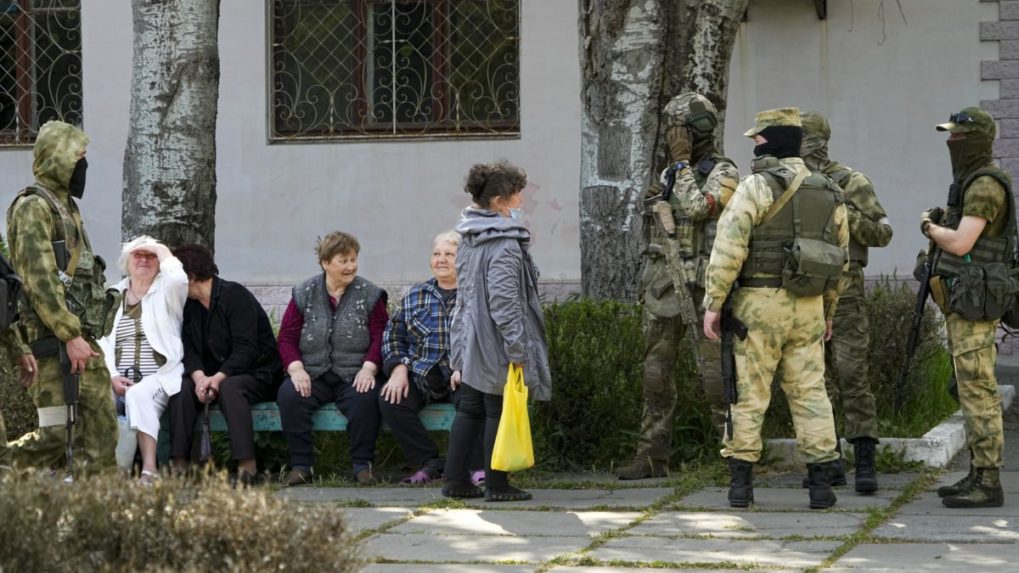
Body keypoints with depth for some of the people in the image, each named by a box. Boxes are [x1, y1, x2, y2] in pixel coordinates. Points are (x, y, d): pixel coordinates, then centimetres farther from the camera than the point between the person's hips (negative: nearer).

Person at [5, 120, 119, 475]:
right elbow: (40, 280, -19)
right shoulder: (34, 207, -11)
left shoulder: (66, 205, 19)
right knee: (54, 433, -10)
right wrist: (70, 336, -22)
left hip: (81, 333, 9)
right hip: (55, 335, -9)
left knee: (101, 422, 5)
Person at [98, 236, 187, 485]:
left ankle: (149, 471, -41)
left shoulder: (165, 292, 11)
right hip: (120, 381, 3)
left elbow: (179, 280, -17)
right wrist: (113, 377, -6)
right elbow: (102, 342, 11)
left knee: (139, 395, -36)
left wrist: (164, 252, 1)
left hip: (159, 378, -3)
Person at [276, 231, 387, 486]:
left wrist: (368, 368, -16)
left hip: (353, 377, -1)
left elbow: (380, 338, 1)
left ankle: (362, 464, -19)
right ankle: (301, 465, -21)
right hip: (312, 376, 1)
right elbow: (287, 338, 6)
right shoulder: (304, 295, 10)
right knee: (288, 395, -29)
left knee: (365, 397, -34)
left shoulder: (369, 295, 8)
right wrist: (296, 369, -11)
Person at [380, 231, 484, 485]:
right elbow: (393, 334, 17)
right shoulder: (415, 296, 18)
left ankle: (478, 468, -22)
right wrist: (399, 369, -1)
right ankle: (430, 463, -14)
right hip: (422, 377, 4)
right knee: (389, 400, -23)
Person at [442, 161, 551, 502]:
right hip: (495, 346, -8)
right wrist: (516, 349, -20)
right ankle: (496, 484, 6)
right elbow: (504, 301, -22)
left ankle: (455, 480, 16)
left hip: (469, 343, 9)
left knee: (469, 410, 14)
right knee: (498, 412, 0)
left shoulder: (469, 240, 11)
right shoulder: (505, 245, -18)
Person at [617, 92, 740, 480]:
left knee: (716, 369, -8)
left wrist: (682, 162, -11)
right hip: (663, 284, 7)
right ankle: (652, 457, 9)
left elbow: (697, 208, -22)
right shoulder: (672, 172, 16)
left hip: (703, 284, -7)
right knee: (656, 371, 5)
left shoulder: (723, 173, -5)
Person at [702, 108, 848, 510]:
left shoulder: (757, 187, -9)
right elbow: (839, 257, 17)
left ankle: (741, 482, 2)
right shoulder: (828, 194, 11)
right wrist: (827, 310, 25)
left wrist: (713, 303, -10)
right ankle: (821, 483, 3)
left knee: (748, 392, 1)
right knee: (810, 392, 7)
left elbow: (728, 249, -15)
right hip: (807, 307, 5)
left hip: (760, 302, -5)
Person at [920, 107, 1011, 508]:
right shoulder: (969, 182, 17)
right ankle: (978, 475, 17)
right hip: (961, 302, 11)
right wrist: (939, 226, 7)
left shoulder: (986, 185, -16)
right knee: (970, 390, 12)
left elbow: (960, 244, -23)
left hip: (974, 302, -11)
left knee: (978, 391, -10)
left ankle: (988, 484, -10)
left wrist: (930, 227, -4)